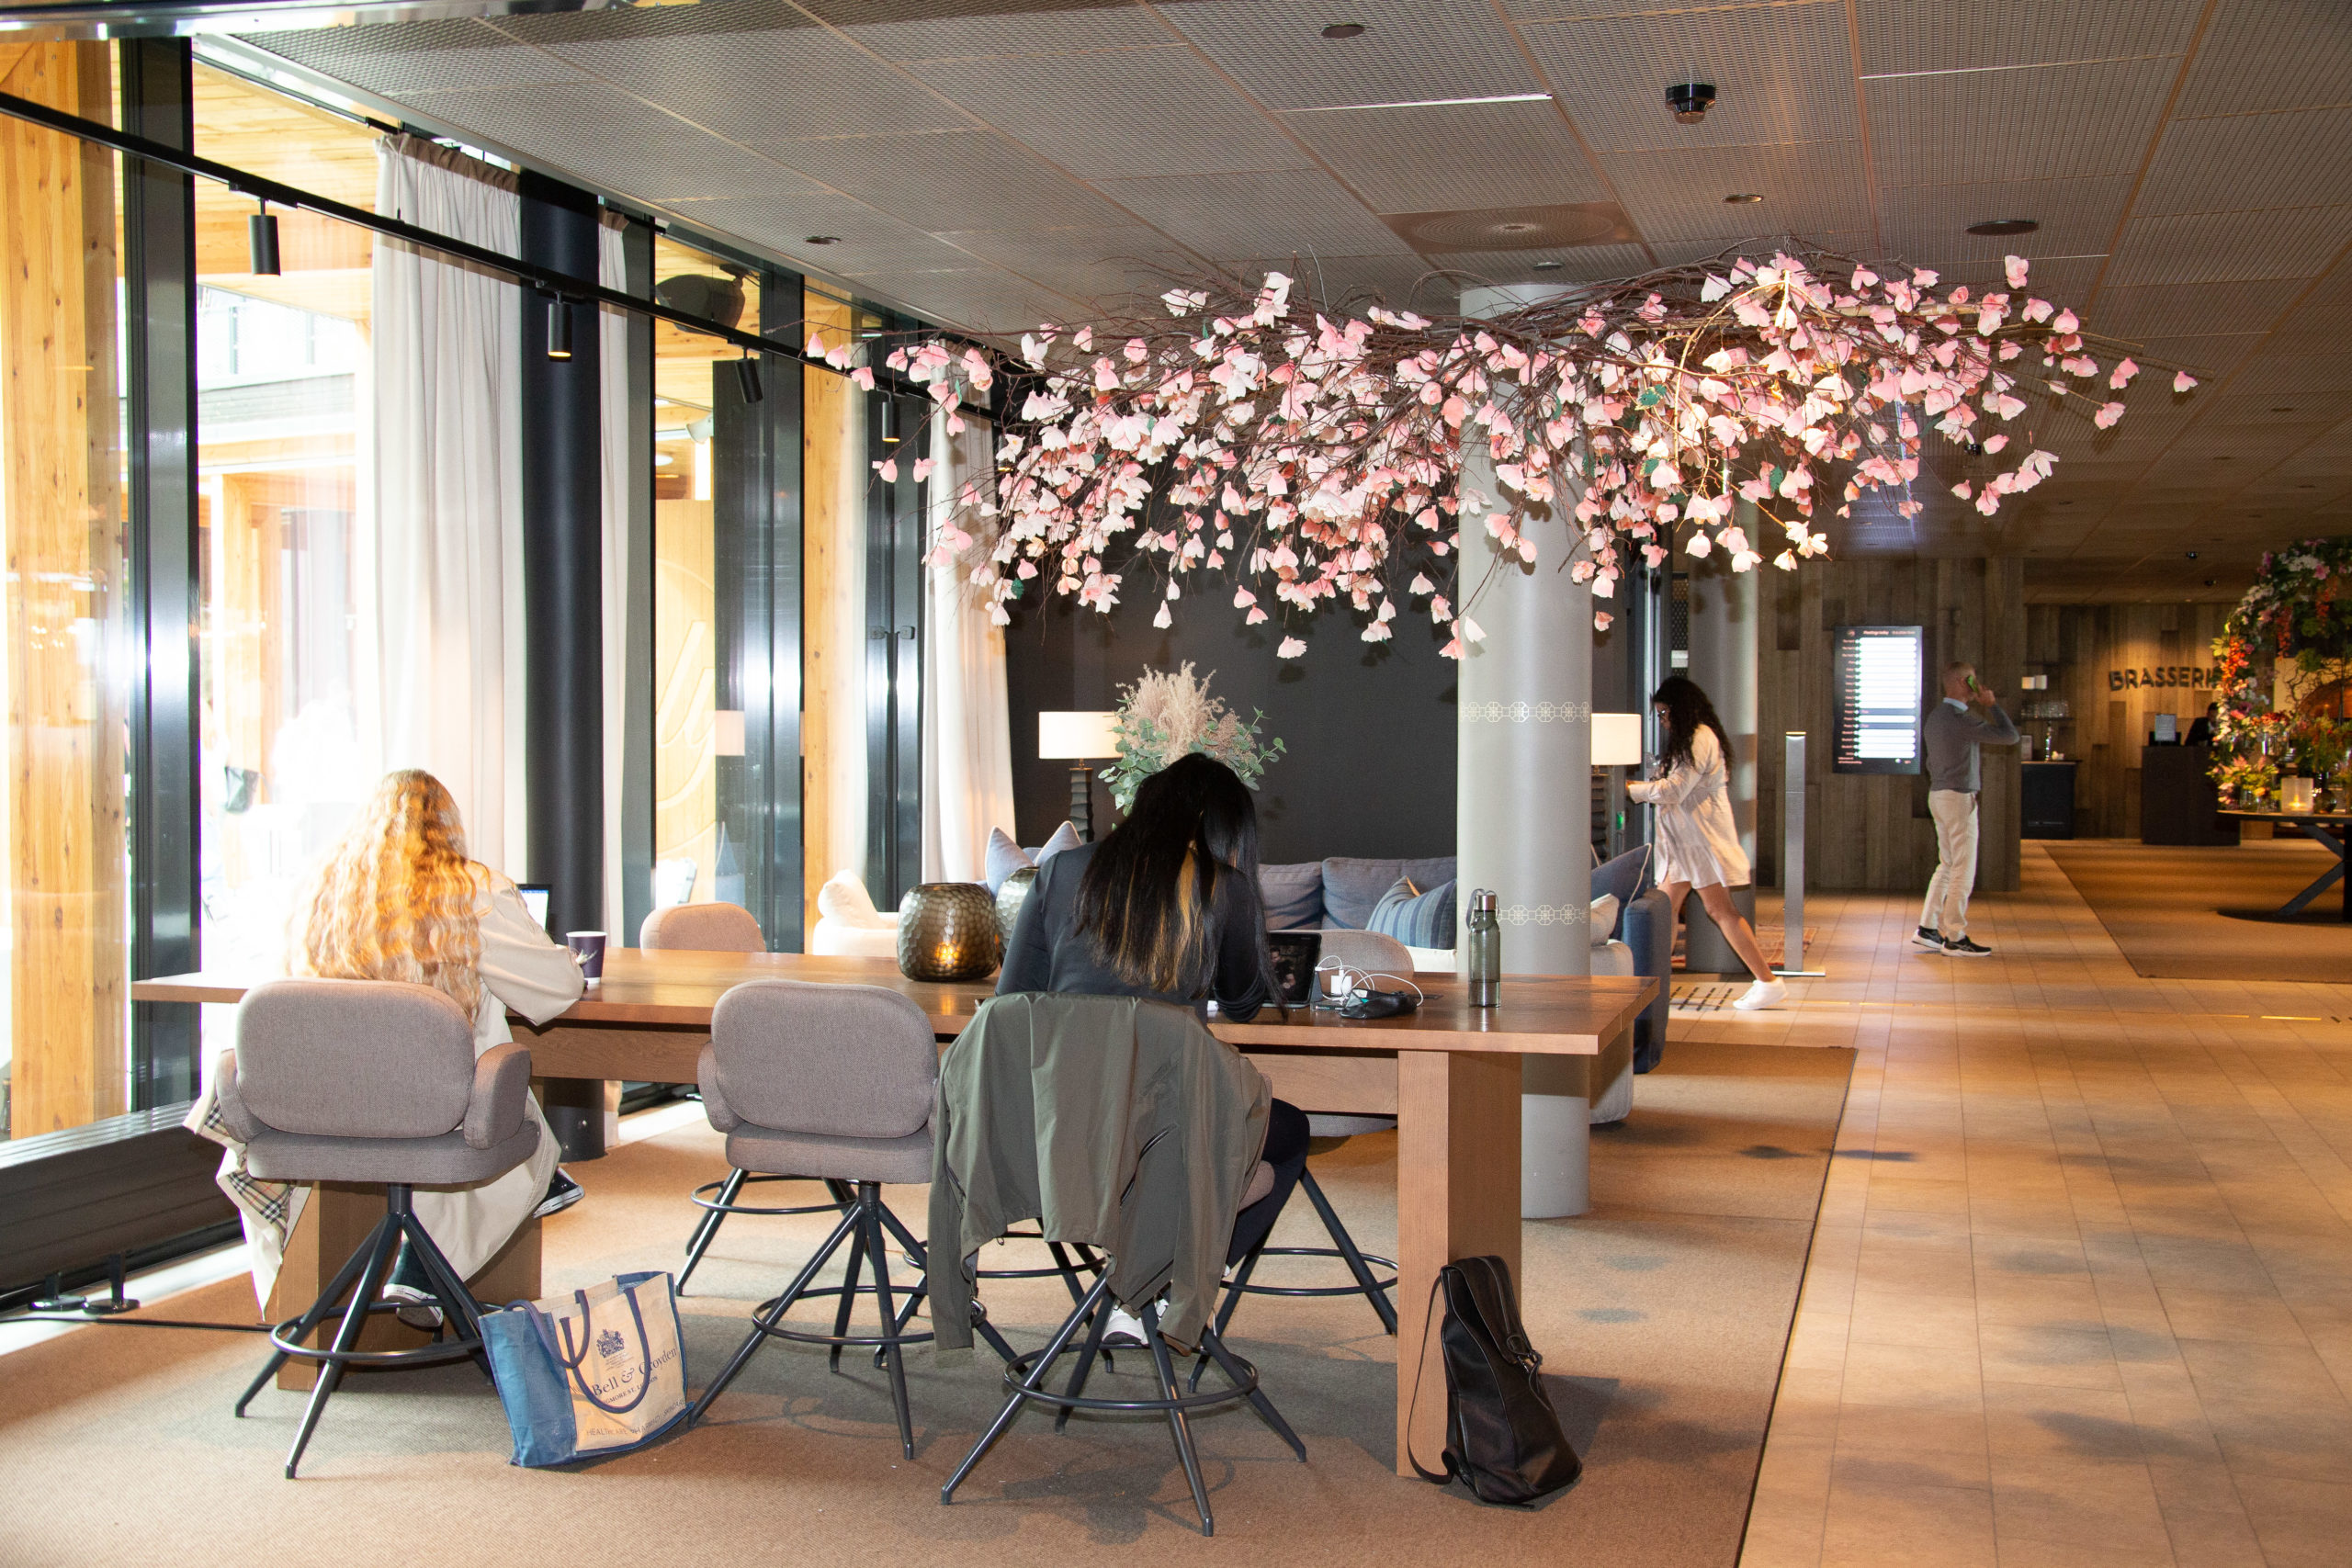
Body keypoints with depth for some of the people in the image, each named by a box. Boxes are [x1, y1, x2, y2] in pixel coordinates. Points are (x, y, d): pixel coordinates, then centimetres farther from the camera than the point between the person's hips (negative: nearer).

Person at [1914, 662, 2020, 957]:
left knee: (1948, 865, 14)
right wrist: (1992, 705, -7)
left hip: (1938, 795, 10)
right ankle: (1955, 938, -1)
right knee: (1963, 869, -4)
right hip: (1958, 797, -10)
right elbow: (2010, 736, -17)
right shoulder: (1961, 719, -18)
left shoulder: (1935, 715, 11)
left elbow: (1922, 754, 22)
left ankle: (1927, 929, 14)